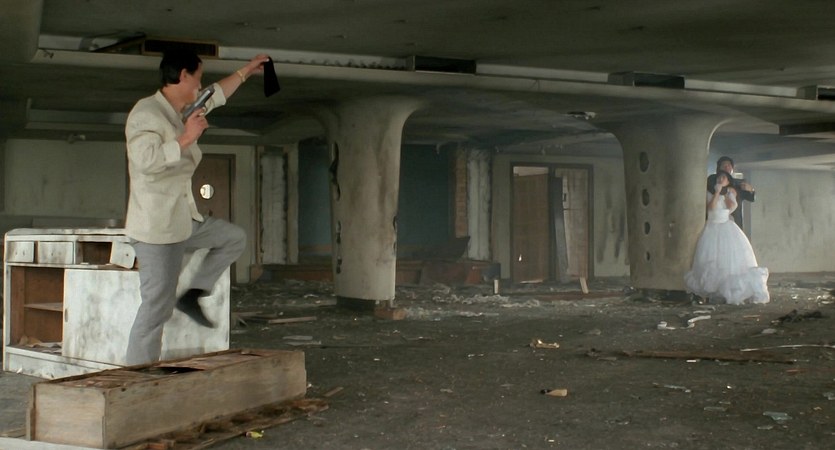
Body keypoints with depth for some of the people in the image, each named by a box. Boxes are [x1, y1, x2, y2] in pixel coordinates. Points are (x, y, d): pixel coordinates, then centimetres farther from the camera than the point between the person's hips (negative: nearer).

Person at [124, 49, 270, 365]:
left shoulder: (178, 112, 13)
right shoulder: (146, 112, -15)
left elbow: (216, 96, 30)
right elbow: (145, 159, -30)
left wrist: (244, 72, 36)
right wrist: (186, 138, -24)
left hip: (184, 219, 10)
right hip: (156, 225, -10)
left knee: (234, 238, 21)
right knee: (156, 308, -8)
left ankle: (192, 294, 15)